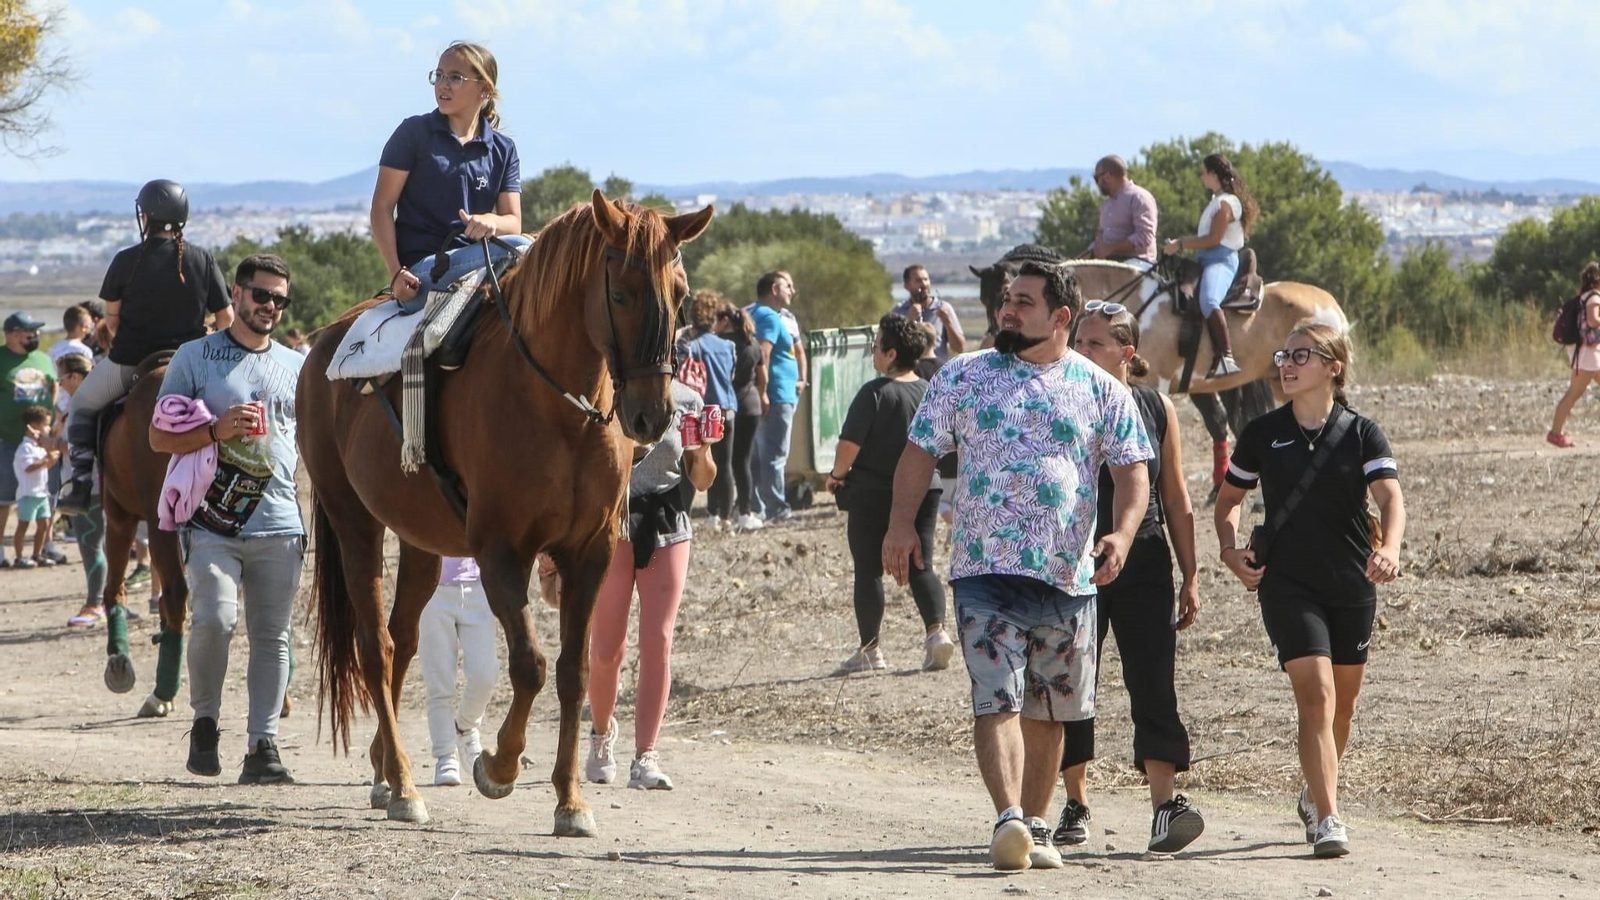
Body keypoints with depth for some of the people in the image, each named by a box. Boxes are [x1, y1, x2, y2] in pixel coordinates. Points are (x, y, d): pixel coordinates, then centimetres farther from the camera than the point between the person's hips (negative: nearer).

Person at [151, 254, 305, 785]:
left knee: (272, 636, 1)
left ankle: (263, 744, 4)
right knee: (215, 618, -20)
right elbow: (159, 437, 1)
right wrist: (217, 430, -15)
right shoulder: (196, 357, 5)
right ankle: (204, 720, 1)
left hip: (280, 526, 3)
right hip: (213, 524, -3)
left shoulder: (297, 367, 15)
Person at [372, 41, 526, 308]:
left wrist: (491, 222, -19)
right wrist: (396, 272, -13)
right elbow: (382, 206, 0)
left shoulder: (503, 149, 14)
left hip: (474, 260, 5)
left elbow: (513, 222, 8)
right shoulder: (414, 133, 5)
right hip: (422, 265, -5)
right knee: (519, 249, -28)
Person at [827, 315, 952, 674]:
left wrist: (837, 475, -1)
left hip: (873, 493, -5)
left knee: (869, 570, 5)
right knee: (920, 566, 8)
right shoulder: (931, 392, 3)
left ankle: (870, 648, 8)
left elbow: (850, 444, -19)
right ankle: (936, 631, -13)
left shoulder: (875, 393, -15)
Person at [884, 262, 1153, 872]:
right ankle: (1009, 821, -25)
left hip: (1068, 576, 1)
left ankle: (1034, 828, 20)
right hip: (984, 570, -1)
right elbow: (920, 451, 8)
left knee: (1048, 712, 10)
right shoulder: (963, 377, 7)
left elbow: (1131, 472, 5)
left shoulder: (1102, 392, 6)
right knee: (997, 699, -15)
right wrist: (902, 523, -7)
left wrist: (1122, 534, -14)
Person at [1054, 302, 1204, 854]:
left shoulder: (1157, 410, 5)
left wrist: (1190, 578, 8)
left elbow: (1176, 501, 10)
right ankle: (1075, 804, 17)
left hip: (1144, 567, 0)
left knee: (1153, 684, -9)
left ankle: (1166, 804, -14)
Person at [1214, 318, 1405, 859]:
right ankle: (1328, 821, -21)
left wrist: (1389, 548, -35)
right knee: (1316, 694, -17)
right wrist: (1230, 549, -3)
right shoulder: (1264, 434, 2)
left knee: (1343, 704, 14)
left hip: (1353, 585, 2)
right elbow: (1229, 498, 15)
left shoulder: (1361, 434, -1)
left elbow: (1390, 496, -15)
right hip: (1287, 585, -2)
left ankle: (1315, 797, 39)